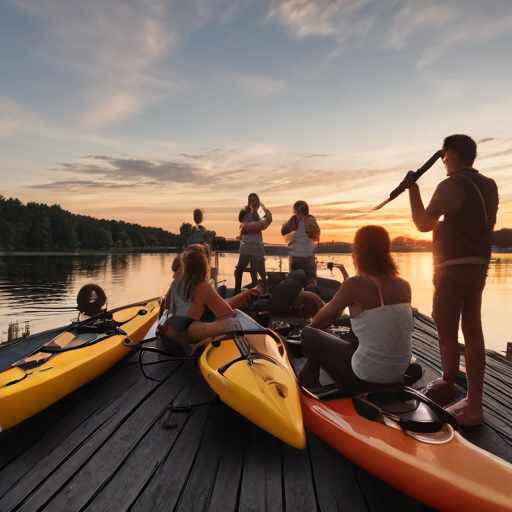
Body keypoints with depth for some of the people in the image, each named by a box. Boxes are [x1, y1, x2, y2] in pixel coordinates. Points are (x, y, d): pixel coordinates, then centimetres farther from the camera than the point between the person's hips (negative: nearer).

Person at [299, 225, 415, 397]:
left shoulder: (353, 285, -18)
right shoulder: (404, 286, -1)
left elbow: (326, 317, -1)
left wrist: (312, 325, 23)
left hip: (368, 374, -6)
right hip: (399, 373, 6)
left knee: (307, 336, 8)